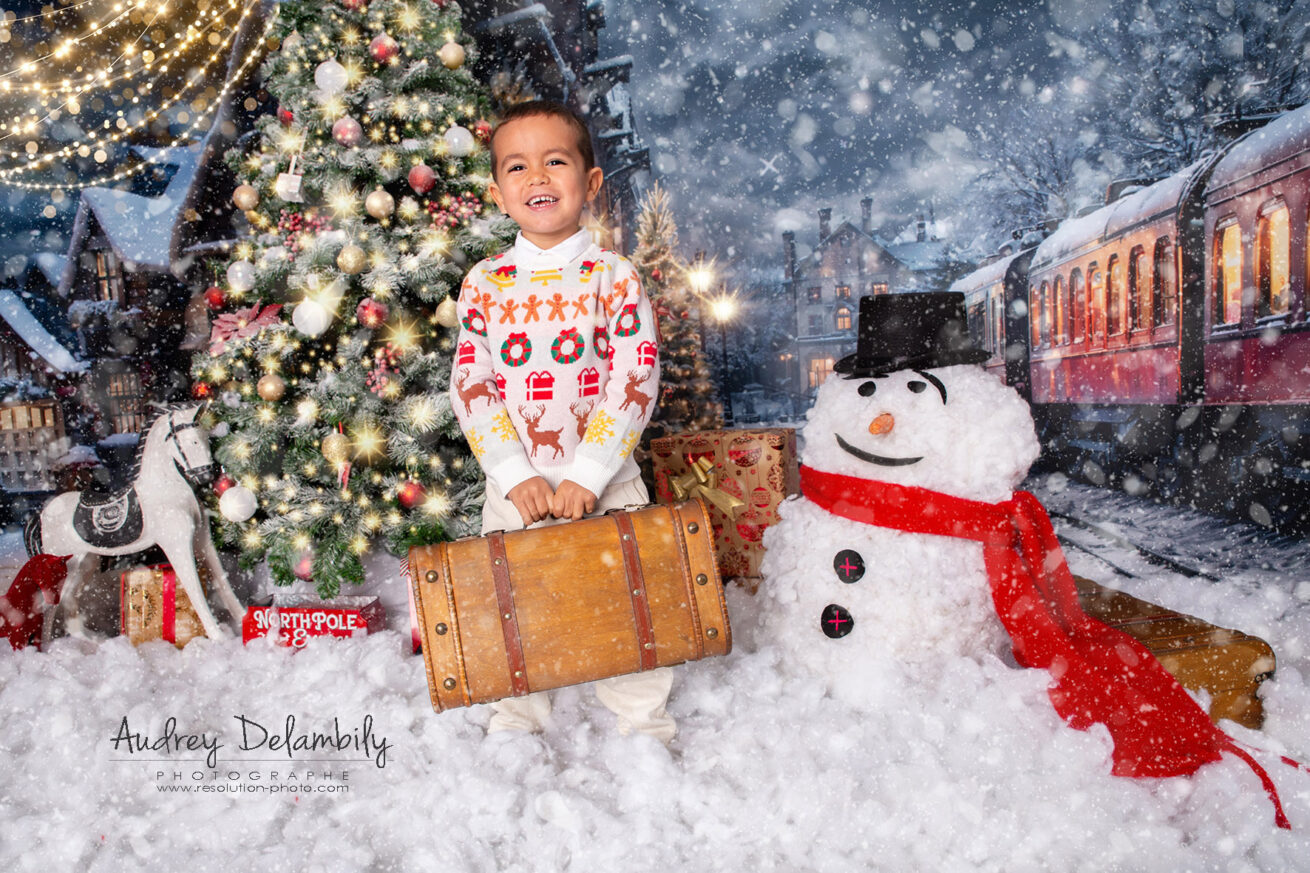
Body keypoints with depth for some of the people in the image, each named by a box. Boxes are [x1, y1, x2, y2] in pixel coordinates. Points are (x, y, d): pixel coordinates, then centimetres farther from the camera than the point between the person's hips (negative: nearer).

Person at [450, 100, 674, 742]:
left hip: (605, 479, -1)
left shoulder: (613, 277, -5)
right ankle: (516, 719, 33)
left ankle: (643, 723, 26)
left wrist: (586, 478, -17)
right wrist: (516, 477, -13)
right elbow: (471, 387, -3)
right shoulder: (483, 283, 1)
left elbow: (634, 382, -11)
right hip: (513, 486, 2)